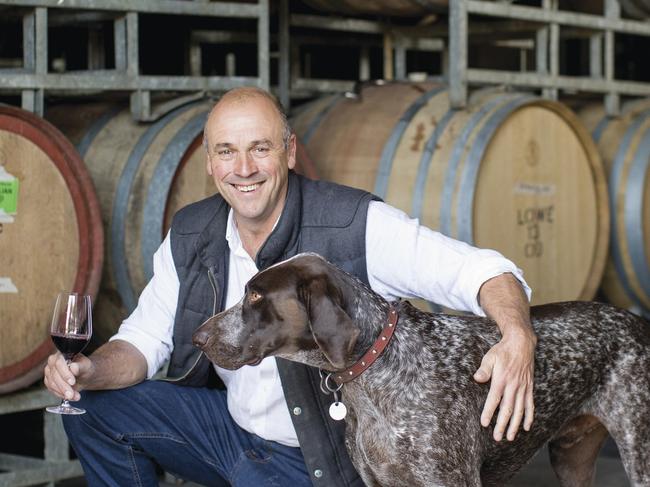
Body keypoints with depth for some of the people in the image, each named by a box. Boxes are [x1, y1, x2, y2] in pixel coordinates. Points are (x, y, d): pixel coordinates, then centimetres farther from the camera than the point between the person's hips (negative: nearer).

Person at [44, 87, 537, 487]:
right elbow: (144, 340, 0)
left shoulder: (358, 226, -23)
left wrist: (518, 339, -47)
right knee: (93, 408, -3)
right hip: (229, 424, 5)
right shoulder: (191, 235, -4)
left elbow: (480, 271, -26)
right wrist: (90, 371, -22)